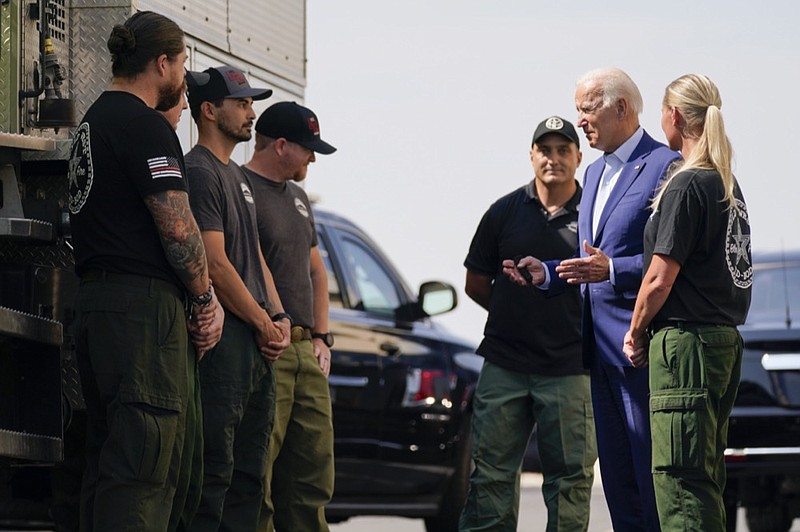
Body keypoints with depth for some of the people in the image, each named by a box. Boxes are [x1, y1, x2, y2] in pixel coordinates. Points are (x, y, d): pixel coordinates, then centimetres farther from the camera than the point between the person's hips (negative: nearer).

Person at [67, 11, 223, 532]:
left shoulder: (94, 121, 20)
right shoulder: (146, 126, -11)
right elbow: (177, 226, -18)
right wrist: (204, 298, -4)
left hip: (96, 303, 10)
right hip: (145, 307, -10)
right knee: (143, 461, -11)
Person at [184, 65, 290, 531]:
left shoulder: (237, 176, 21)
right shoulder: (199, 173, -10)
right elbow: (215, 265, -16)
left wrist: (279, 318, 7)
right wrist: (265, 324, -9)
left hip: (259, 344, 10)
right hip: (223, 339, -10)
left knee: (249, 474, 10)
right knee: (215, 470, -11)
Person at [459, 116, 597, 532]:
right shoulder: (505, 212, 8)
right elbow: (476, 285, 15)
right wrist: (519, 316, 10)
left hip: (569, 369, -2)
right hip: (504, 366, 2)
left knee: (570, 477, 1)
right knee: (491, 474, 2)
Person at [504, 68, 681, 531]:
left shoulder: (664, 166, -9)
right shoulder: (595, 173, 20)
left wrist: (612, 270, -24)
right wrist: (546, 273, 9)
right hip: (602, 348, 9)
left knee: (653, 474, -8)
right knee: (617, 476, 10)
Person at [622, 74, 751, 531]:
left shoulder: (686, 186, -13)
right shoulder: (730, 186, 14)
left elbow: (660, 279, -14)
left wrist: (636, 332, 2)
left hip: (686, 341, -9)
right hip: (726, 339, 9)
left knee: (681, 481, -9)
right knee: (706, 481, 13)